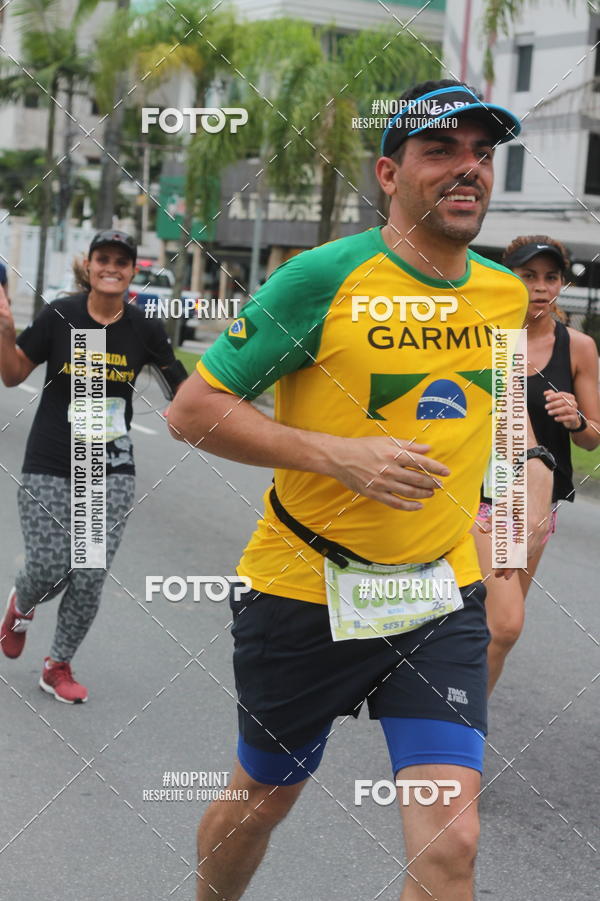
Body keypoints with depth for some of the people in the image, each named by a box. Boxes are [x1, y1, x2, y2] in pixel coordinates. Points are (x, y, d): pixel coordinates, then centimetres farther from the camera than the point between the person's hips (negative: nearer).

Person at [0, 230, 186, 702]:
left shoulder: (144, 328, -2)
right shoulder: (60, 316, -6)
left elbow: (182, 385, 9)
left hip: (111, 472, 1)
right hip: (48, 467, -1)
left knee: (90, 579, -2)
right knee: (49, 570, -6)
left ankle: (59, 666, 20)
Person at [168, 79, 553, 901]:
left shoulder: (507, 293, 2)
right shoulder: (325, 277, -15)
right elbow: (192, 409, -14)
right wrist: (339, 455, -23)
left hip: (442, 595, 3)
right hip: (303, 588, -3)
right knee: (262, 794, 17)